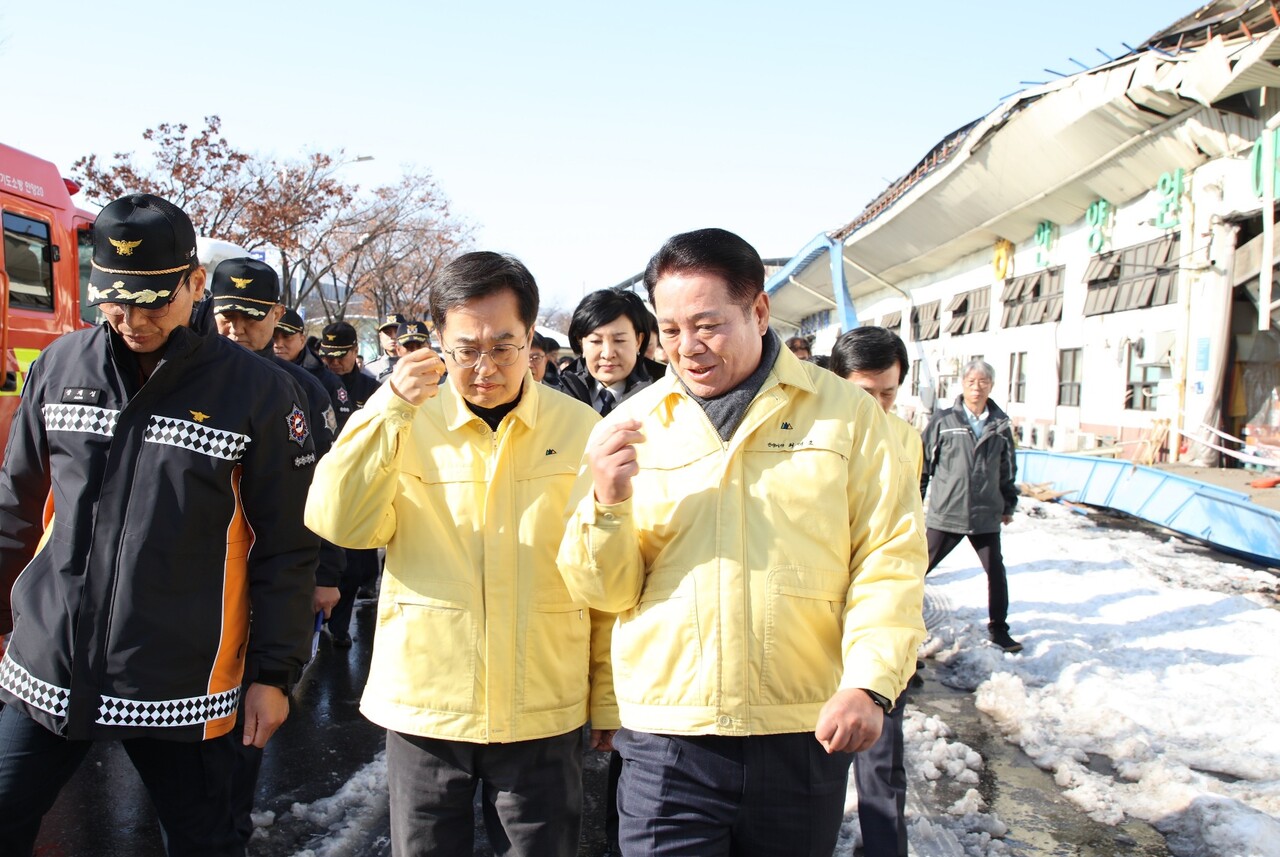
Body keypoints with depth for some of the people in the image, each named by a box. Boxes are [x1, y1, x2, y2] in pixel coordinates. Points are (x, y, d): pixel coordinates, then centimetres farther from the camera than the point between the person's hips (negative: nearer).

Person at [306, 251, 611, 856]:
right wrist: (391, 408, -22)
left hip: (545, 715, 0)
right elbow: (340, 525, -14)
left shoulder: (580, 429, -3)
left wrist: (607, 696, 4)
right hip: (423, 708, 1)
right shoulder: (407, 424, -1)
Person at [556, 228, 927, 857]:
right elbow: (607, 592, 2)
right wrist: (608, 504, -17)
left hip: (806, 734, 1)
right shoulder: (631, 426, 2)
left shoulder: (844, 413, 0)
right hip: (668, 739, 0)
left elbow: (889, 556, -1)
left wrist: (870, 682, -11)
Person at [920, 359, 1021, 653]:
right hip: (945, 513, -2)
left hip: (986, 516, 3)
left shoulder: (1000, 424, 5)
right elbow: (923, 460, 1)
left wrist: (1008, 504, 18)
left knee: (996, 572, 9)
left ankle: (998, 628, 26)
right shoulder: (943, 420, -3)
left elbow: (1007, 469, 15)